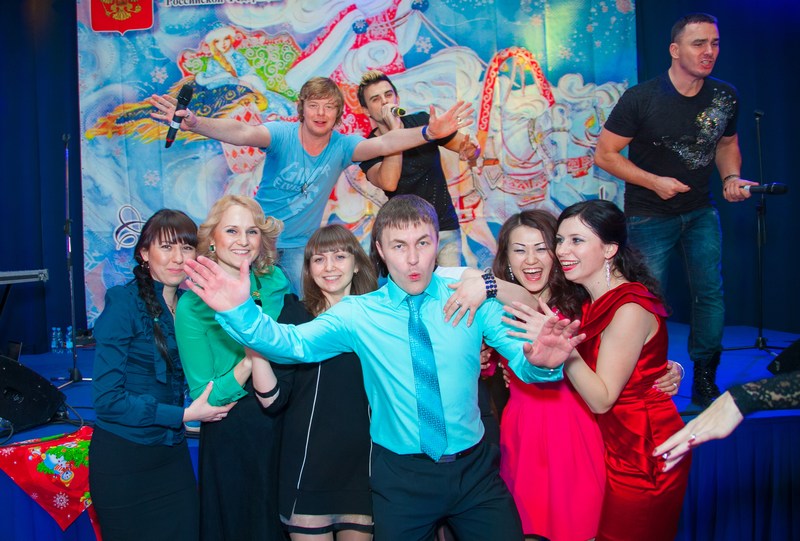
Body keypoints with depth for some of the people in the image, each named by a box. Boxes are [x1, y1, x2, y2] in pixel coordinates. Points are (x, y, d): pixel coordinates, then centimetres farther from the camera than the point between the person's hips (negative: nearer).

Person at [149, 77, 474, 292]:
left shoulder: (342, 146, -12)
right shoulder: (283, 134, -17)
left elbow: (383, 144, -26)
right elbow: (243, 133, -34)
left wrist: (428, 133, -43)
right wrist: (193, 123, -52)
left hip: (300, 244, 2)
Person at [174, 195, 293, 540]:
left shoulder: (275, 283, -2)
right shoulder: (193, 305, -13)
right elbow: (205, 395, -14)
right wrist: (252, 356, -27)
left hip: (280, 433, 4)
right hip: (228, 438, -4)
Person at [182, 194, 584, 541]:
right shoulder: (358, 313, -6)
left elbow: (521, 360, -11)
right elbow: (293, 343, -14)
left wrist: (541, 359, -35)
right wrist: (240, 310, -30)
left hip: (474, 470, 1)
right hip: (400, 475, -1)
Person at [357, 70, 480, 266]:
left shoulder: (423, 122, 3)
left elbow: (468, 146, 10)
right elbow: (389, 183, -26)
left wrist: (470, 151, -15)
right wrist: (395, 130, -23)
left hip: (446, 227, 2)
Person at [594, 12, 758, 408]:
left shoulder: (725, 97, -1)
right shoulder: (640, 99, -16)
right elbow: (604, 155, -12)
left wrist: (731, 177, -5)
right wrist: (655, 182, -19)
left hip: (701, 211, 4)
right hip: (650, 215, -4)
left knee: (711, 294, 2)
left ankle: (705, 383, 18)